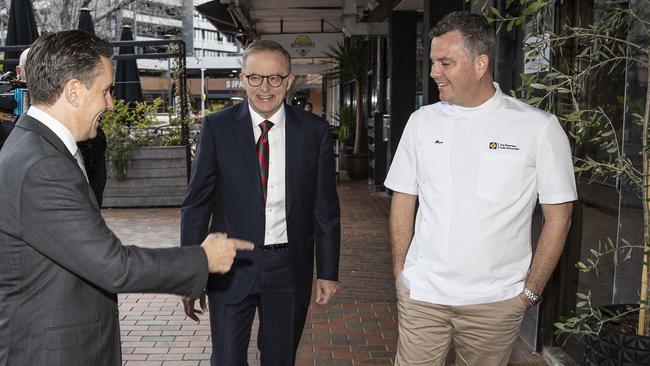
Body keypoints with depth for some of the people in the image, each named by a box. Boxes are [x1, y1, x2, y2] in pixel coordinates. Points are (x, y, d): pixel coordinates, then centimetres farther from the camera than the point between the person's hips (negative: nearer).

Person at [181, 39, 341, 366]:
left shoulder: (314, 130, -2)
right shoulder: (217, 128, -5)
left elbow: (325, 207, 2)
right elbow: (197, 204, -2)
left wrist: (327, 272, 3)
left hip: (289, 268, 1)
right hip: (232, 266, -1)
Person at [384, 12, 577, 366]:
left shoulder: (539, 128, -7)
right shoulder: (422, 121, 2)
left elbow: (557, 217, -2)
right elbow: (403, 201, 7)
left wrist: (530, 291, -2)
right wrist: (399, 274, 2)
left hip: (496, 300, -2)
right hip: (421, 294, 2)